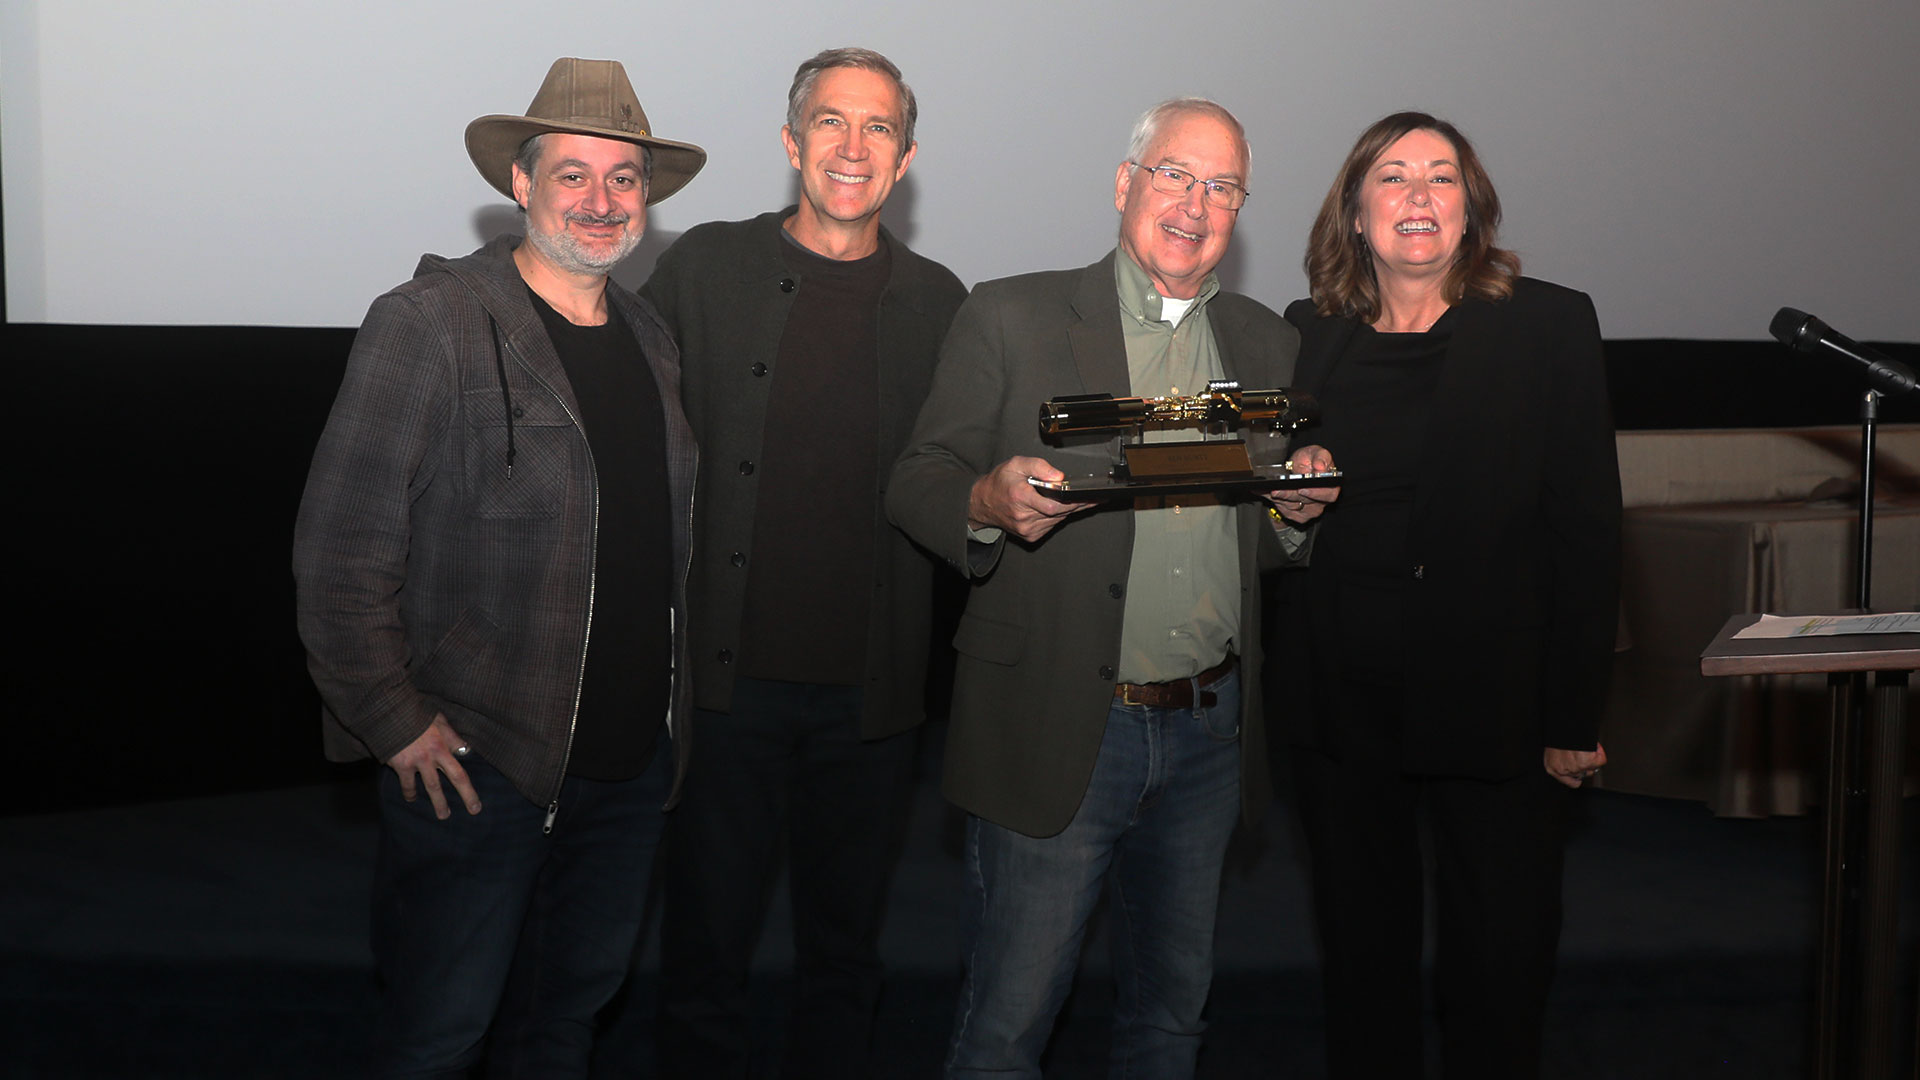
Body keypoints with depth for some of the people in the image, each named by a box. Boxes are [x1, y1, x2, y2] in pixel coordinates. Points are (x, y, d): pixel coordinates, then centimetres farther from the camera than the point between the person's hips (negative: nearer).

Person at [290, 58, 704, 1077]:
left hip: (634, 762, 6)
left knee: (577, 996, 19)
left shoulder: (653, 340, 9)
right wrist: (396, 723, -14)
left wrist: (668, 713, 13)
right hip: (476, 764, -6)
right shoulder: (431, 324, -13)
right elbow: (339, 549, -14)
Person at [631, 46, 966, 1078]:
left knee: (843, 952, 15)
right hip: (727, 674, -1)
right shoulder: (705, 266, 1)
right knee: (705, 943, 9)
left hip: (871, 688, 2)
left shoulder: (936, 302, 6)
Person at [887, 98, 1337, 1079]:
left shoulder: (1266, 344, 12)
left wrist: (1300, 506, -6)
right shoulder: (1009, 319, -1)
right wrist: (993, 501, -25)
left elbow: (1267, 543, 17)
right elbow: (914, 488, -4)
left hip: (1209, 734, 4)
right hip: (1055, 732, -4)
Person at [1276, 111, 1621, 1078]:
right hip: (1343, 699, 3)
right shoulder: (1309, 335, 6)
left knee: (1501, 953, 6)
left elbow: (1587, 528, -4)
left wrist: (1574, 717, -7)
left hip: (1492, 701, -2)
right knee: (1360, 944, 14)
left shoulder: (1550, 326, -2)